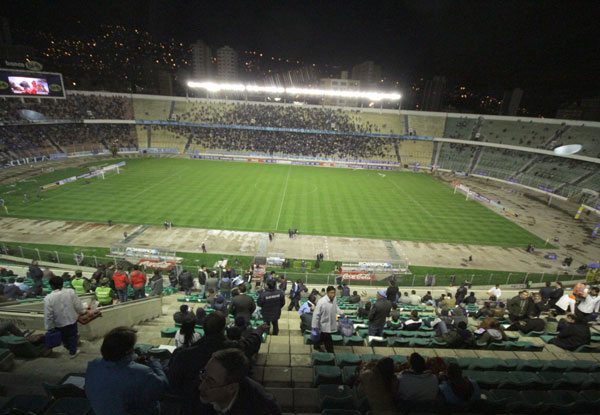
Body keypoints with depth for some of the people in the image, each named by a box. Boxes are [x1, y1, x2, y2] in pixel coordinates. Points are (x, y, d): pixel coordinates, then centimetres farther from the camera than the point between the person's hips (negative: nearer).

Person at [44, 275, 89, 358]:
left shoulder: (48, 298, -22)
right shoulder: (70, 292, -21)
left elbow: (48, 315, -16)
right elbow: (78, 305, -11)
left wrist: (48, 327, -2)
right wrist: (82, 311, 9)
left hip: (59, 323, 0)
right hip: (72, 319, 0)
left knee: (64, 336, 28)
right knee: (72, 336, 21)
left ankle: (68, 347, 51)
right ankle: (73, 352, 33)